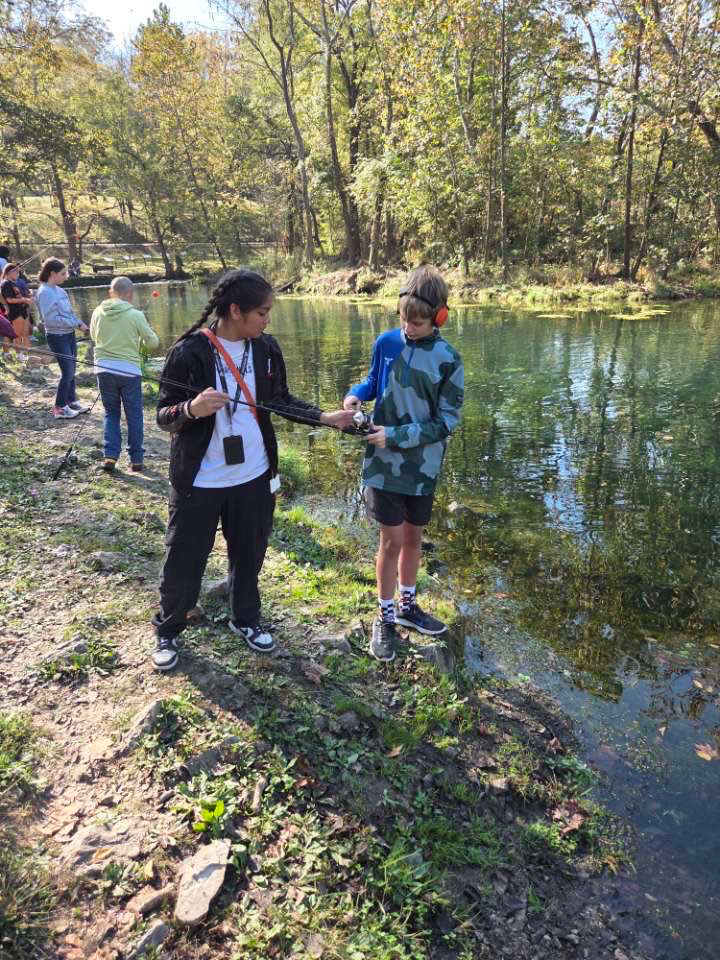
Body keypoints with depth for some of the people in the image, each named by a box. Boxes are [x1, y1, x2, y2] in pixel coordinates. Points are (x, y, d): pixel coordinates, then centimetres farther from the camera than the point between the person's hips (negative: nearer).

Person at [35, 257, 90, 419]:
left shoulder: (58, 290, 8)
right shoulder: (44, 292, -16)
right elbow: (52, 319, -22)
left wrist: (79, 323, -3)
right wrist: (77, 323, -20)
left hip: (69, 334, 8)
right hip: (57, 337, -8)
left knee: (71, 370, 15)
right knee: (67, 372, -5)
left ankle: (71, 401, 28)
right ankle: (60, 408, 6)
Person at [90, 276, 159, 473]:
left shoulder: (98, 312, 0)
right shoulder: (135, 315, -10)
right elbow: (152, 342, -1)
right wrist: (143, 332, 18)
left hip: (105, 369, 3)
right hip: (129, 371, -3)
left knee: (111, 413, 17)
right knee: (134, 416, 9)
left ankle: (110, 455, 6)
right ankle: (136, 459, 14)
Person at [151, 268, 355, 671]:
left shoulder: (267, 348, -1)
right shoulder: (190, 351, -16)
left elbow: (281, 401, 10)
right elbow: (164, 417, -13)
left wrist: (326, 417, -3)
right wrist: (192, 409, -34)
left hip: (254, 476, 4)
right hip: (199, 481, -4)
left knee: (250, 555, 19)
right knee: (184, 561, 8)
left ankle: (247, 620, 43)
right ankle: (168, 631, 33)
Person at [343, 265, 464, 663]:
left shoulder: (448, 361, -10)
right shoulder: (386, 343, -6)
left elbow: (446, 422, -11)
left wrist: (397, 436, -18)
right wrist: (356, 393, -9)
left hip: (423, 465, 1)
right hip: (384, 462, 0)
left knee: (413, 536, 15)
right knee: (392, 539, 2)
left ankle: (407, 605, 35)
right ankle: (385, 616, 20)